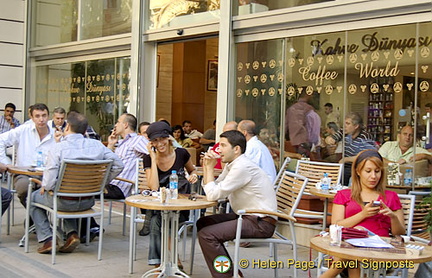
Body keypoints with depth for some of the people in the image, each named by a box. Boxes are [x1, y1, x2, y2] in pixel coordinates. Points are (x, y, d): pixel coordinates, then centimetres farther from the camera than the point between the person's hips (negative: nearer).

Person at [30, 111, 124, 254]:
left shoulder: (58, 148, -15)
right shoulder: (97, 145, -3)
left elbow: (50, 178, -22)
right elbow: (118, 165, -3)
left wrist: (44, 187, 0)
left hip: (64, 202, -4)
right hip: (88, 202, 4)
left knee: (34, 197, 27)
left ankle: (47, 239, 15)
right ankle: (72, 233, 20)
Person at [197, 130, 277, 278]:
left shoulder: (242, 167, -19)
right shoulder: (231, 165, 12)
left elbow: (213, 195, -19)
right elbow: (211, 192, 12)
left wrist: (210, 167, -8)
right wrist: (207, 166, 4)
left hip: (261, 222, -11)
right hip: (246, 216, 11)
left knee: (206, 235, -20)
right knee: (202, 223, 15)